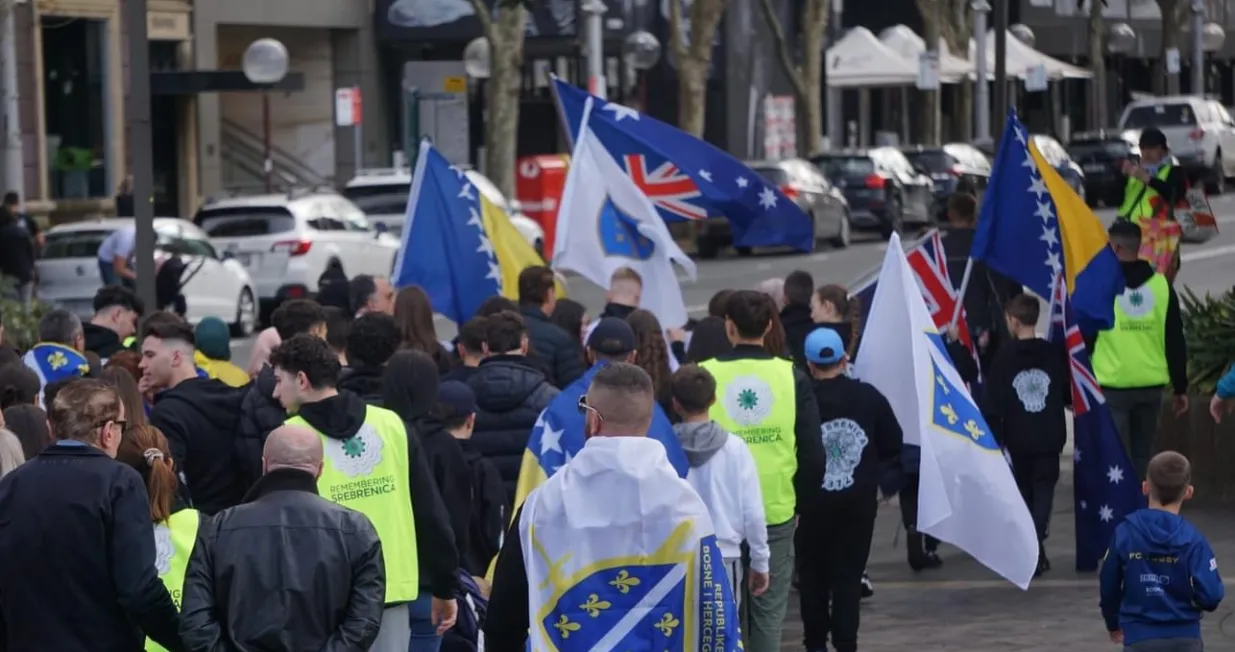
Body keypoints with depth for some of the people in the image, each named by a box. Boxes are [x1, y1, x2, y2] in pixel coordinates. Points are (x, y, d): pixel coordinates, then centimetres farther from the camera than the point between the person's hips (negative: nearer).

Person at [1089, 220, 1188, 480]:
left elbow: (1083, 339, -4)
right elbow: (1175, 342, 5)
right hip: (1151, 386, 4)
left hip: (1112, 386, -4)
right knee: (1142, 457, 15)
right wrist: (1180, 387, 12)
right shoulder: (1161, 285, 2)